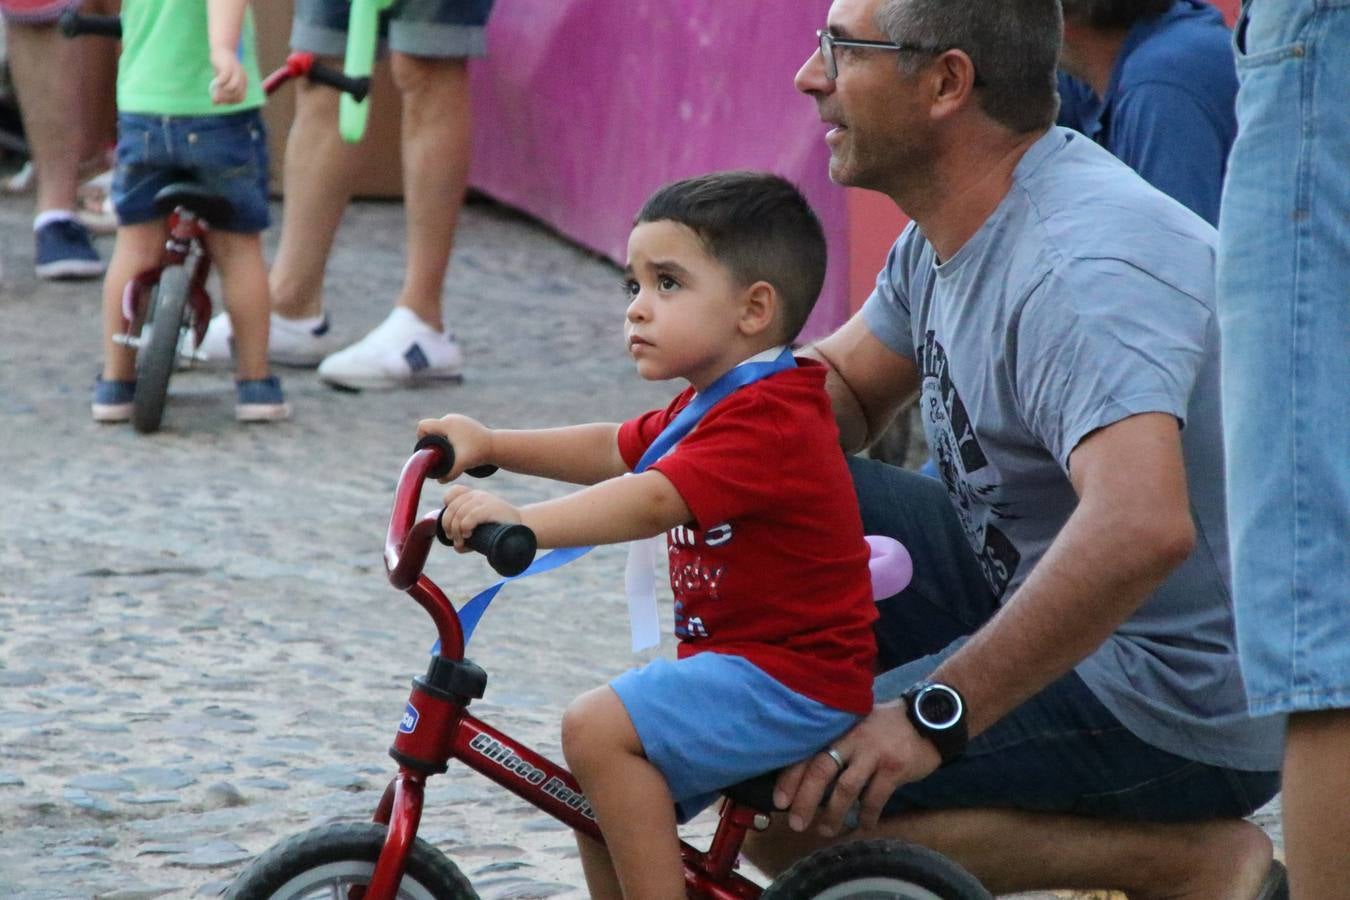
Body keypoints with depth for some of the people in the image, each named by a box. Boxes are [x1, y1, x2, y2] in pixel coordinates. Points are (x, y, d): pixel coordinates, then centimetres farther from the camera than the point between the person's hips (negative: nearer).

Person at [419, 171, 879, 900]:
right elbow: (616, 451, 21)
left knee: (599, 730, -24)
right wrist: (492, 446, 9)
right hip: (748, 664, 11)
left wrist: (522, 522, -46)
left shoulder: (768, 422, -21)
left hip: (789, 681, -11)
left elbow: (653, 501, -34)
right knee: (599, 795, 14)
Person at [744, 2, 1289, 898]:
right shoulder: (961, 223, 5)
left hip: (1177, 711, -10)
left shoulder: (1081, 269, -27)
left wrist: (934, 717, -37)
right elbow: (840, 387, 19)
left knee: (788, 812, -19)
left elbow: (1141, 527, -41)